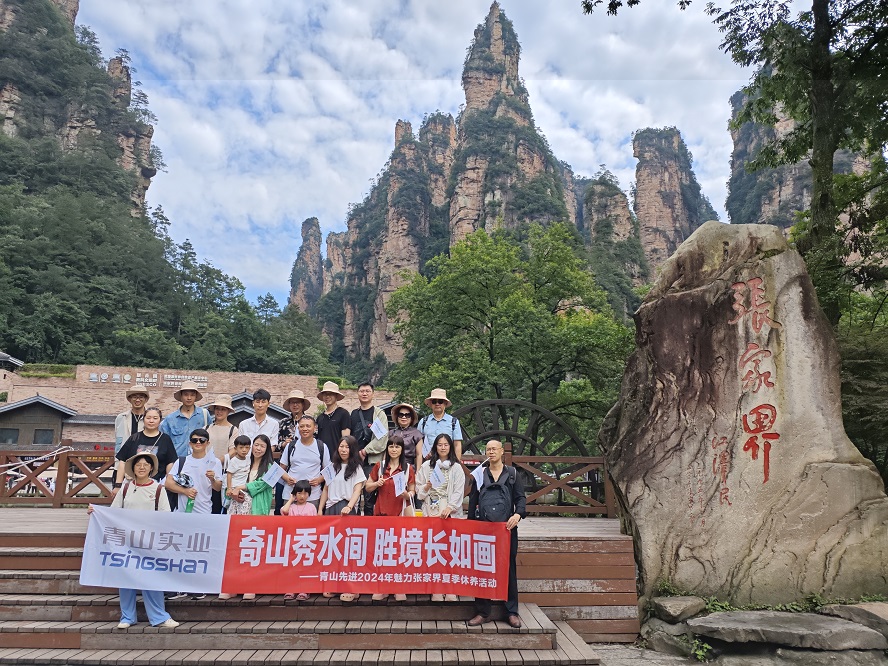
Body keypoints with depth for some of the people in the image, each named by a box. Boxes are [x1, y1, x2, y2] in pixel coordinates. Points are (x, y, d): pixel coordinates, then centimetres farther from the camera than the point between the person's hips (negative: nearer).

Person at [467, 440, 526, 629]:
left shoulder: (512, 473, 9)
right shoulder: (479, 474, 13)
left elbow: (520, 497, 3)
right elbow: (473, 501, 13)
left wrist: (518, 514, -16)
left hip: (507, 527, -1)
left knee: (509, 568, 3)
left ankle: (512, 612, 13)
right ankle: (483, 612, 11)